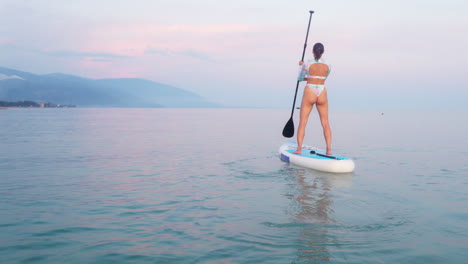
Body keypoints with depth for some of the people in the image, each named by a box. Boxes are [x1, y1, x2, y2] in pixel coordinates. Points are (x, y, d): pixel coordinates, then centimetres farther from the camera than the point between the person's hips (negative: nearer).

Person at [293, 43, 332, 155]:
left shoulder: (307, 64, -7)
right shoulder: (328, 66, 1)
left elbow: (300, 78, 8)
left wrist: (301, 66, 26)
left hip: (309, 94, -2)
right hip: (322, 94, 2)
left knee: (302, 122, 3)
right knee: (325, 123, 10)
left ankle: (299, 149, -5)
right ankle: (329, 149, 8)